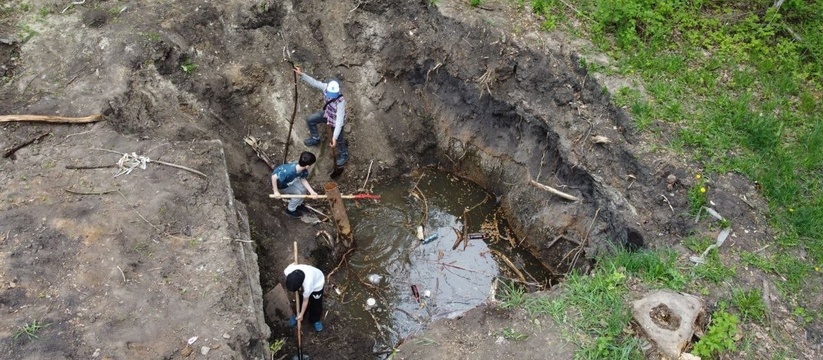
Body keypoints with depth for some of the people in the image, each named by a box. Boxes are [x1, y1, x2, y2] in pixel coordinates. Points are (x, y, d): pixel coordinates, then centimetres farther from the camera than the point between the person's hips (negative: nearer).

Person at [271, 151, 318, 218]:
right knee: (298, 193, -10)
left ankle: (297, 204, 30)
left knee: (303, 189, 2)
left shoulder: (303, 169, -23)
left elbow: (303, 180, -8)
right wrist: (276, 192, -31)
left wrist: (312, 191, -17)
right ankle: (290, 210, 15)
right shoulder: (289, 171, -46)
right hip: (280, 184, -7)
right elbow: (274, 177, -40)